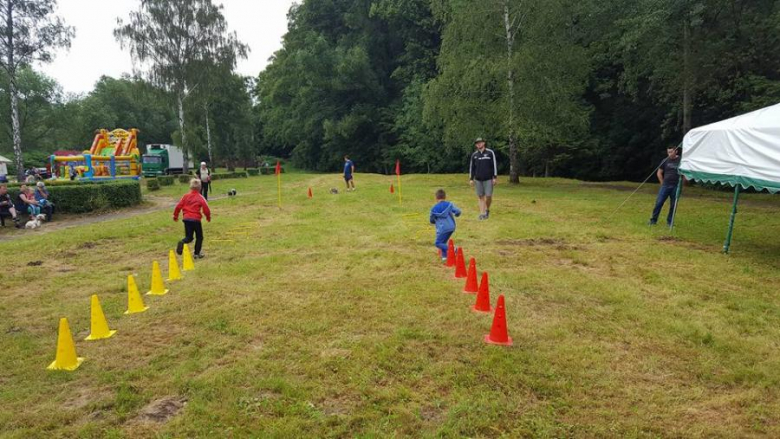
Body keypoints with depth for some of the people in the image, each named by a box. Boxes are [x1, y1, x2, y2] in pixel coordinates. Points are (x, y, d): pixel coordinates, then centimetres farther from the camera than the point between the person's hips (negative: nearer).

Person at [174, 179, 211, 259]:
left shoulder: (186, 196, 8)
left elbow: (178, 206, 7)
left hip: (186, 219, 3)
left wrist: (175, 216, 21)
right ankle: (197, 253, 11)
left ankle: (182, 243, -21)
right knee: (199, 237, 13)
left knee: (189, 237, 12)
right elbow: (206, 208, -7)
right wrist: (208, 217, 11)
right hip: (196, 219, -3)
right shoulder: (200, 197, -2)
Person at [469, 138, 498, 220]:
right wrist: (471, 179, 8)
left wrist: (495, 177, -6)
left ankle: (487, 210, 19)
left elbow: (495, 165, -1)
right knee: (481, 197, 3)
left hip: (488, 179, -2)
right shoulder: (474, 155, 8)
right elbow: (471, 167, 12)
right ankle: (482, 214, 8)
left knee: (488, 196, -6)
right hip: (478, 179, 2)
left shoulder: (490, 153, -1)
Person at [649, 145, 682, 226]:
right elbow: (659, 173, 11)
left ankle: (669, 222, 15)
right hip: (665, 185, 1)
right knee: (659, 203, -3)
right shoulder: (665, 161, 4)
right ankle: (653, 220, 4)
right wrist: (663, 183, 6)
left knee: (673, 205, 5)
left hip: (676, 187, -1)